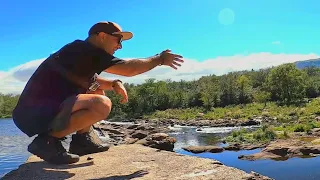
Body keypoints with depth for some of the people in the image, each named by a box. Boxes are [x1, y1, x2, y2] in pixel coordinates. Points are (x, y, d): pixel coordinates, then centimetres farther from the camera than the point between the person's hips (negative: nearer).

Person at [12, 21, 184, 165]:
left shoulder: (80, 53, 14)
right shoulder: (87, 51, -14)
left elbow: (93, 80, 25)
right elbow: (129, 68, -17)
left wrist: (115, 84, 4)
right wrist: (160, 58, -3)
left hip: (43, 109, 10)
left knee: (97, 87, 17)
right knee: (102, 105, -28)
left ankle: (82, 138, 12)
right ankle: (47, 141, -12)